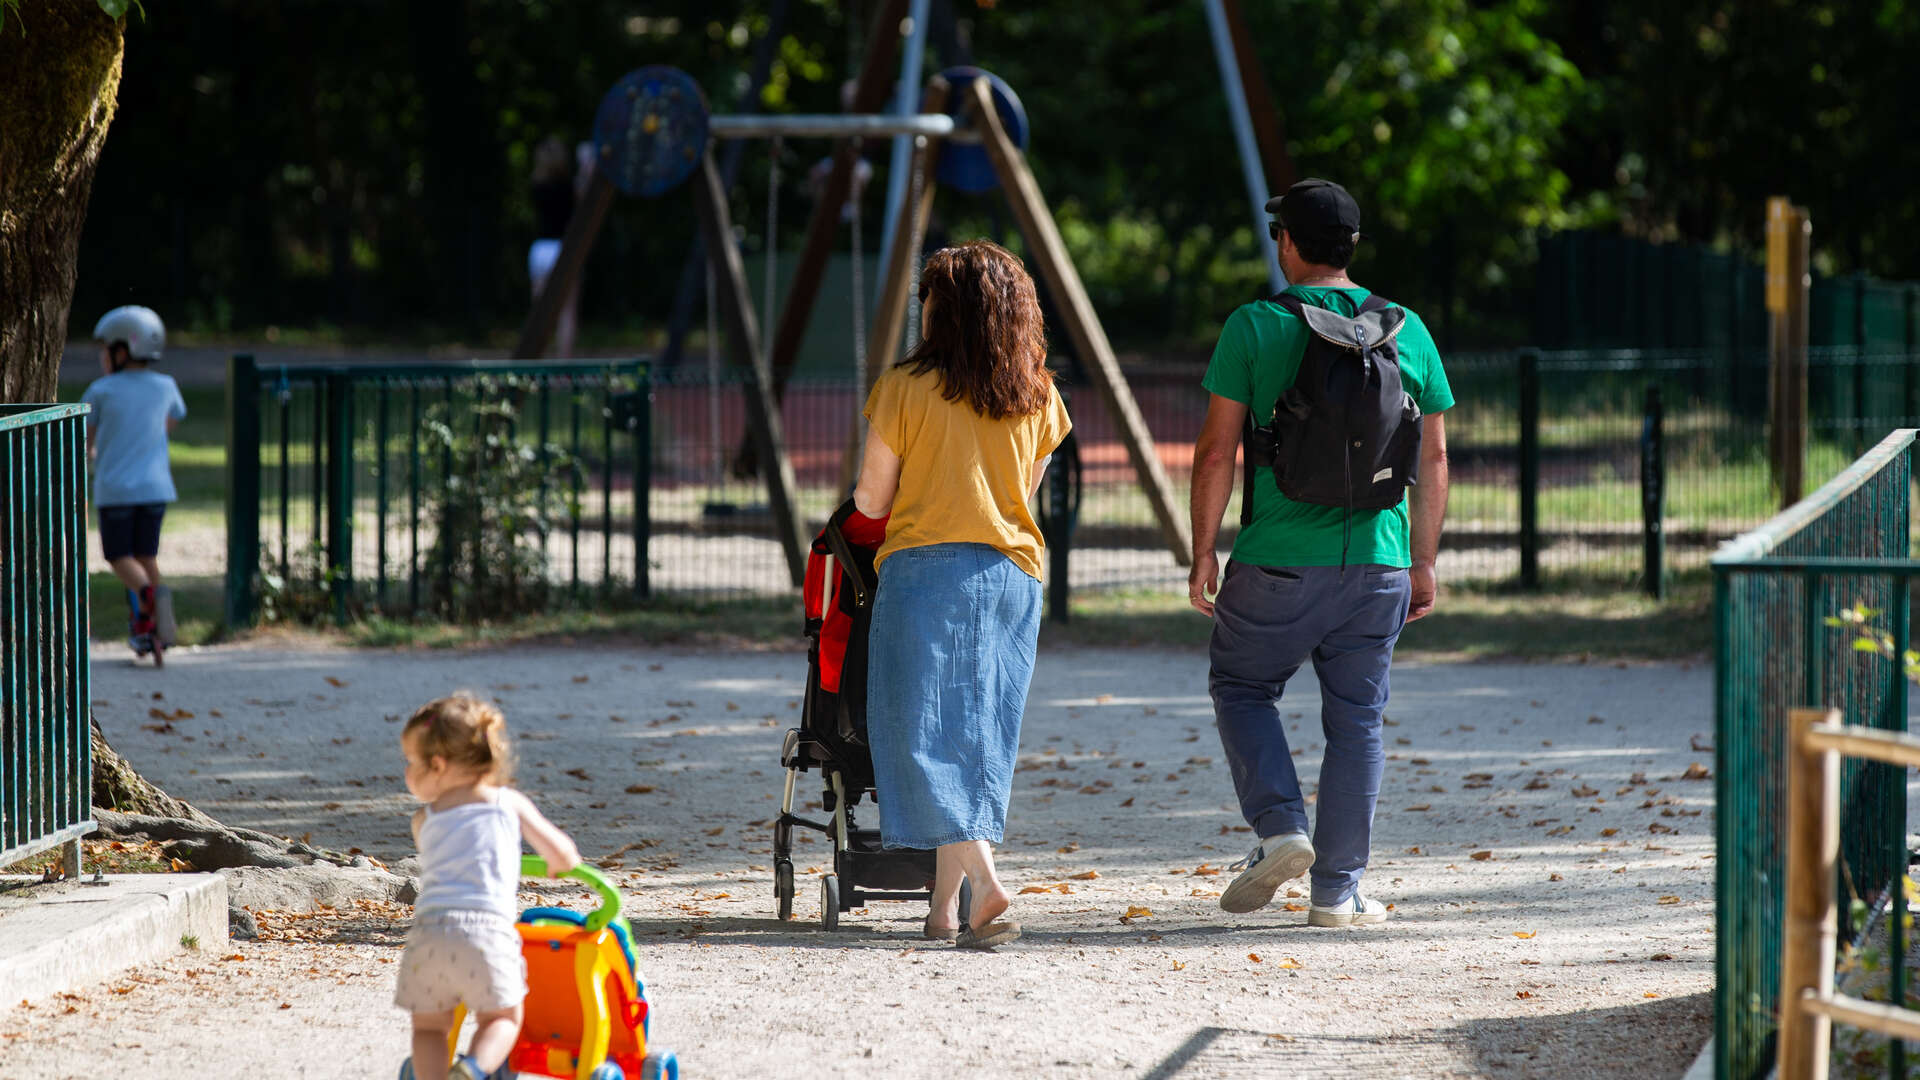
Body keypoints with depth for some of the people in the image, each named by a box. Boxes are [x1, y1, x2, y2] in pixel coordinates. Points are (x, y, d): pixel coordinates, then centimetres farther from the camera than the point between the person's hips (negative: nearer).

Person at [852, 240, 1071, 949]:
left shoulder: (905, 388, -5)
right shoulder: (1039, 398, 8)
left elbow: (870, 502, 0)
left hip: (925, 566, -4)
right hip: (1013, 572, 5)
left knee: (924, 732, -5)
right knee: (980, 733, 9)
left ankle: (983, 882, -23)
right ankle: (946, 906, 10)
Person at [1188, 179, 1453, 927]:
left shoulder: (1254, 328, -5)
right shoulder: (1407, 331, 5)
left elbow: (1216, 452, -6)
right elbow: (1433, 459, 8)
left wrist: (1203, 553, 2)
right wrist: (1423, 562, 16)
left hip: (1277, 558, -3)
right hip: (1377, 561, 3)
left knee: (1240, 685, 17)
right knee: (1356, 719, 9)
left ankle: (1281, 827, -1)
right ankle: (1338, 891, 8)